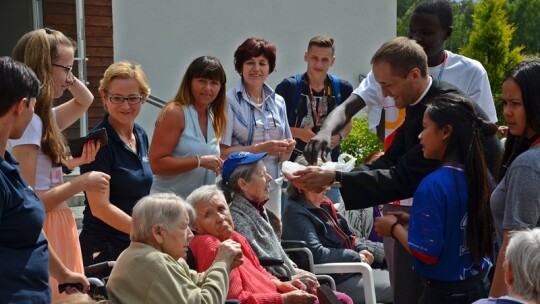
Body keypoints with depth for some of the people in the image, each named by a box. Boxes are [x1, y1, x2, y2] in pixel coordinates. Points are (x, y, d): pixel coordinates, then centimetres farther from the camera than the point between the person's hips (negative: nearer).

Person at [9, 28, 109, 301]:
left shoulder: (43, 117, 10)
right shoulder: (26, 121, -18)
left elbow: (85, 100, 31)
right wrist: (81, 183, -13)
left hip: (58, 225, 9)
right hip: (40, 232, -9)